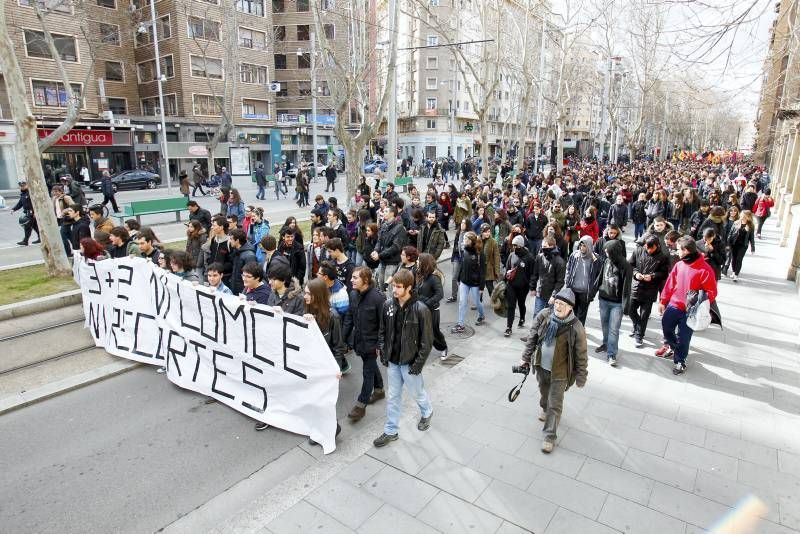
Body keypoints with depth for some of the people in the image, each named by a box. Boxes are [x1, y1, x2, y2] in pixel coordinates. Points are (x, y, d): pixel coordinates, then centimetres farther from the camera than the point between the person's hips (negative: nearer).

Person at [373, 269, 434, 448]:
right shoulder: (388, 305, -7)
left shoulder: (421, 309, -21)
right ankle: (390, 431, 31)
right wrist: (383, 352, 2)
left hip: (410, 362, -4)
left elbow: (426, 340, -15)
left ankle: (426, 413, 49)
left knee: (417, 392, 18)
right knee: (393, 396, 16)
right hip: (392, 361, 4)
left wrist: (418, 364, -15)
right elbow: (382, 331, 7)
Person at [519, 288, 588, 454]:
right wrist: (526, 358, 4)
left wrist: (581, 376, -6)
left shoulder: (576, 327, -23)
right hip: (541, 366, 5)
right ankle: (545, 409, 59)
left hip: (560, 372, -4)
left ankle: (549, 436, 18)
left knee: (555, 404, 4)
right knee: (544, 392, 29)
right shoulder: (544, 315, -13)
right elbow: (532, 338, 0)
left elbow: (581, 354, -13)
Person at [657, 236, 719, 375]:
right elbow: (670, 284, 7)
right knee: (666, 327, 20)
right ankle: (671, 346, 48)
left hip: (690, 311, -5)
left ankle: (679, 361, 25)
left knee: (683, 337, 5)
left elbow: (711, 293, -13)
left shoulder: (705, 269, -17)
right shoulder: (679, 265, 0)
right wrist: (663, 301, 10)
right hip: (674, 305, 5)